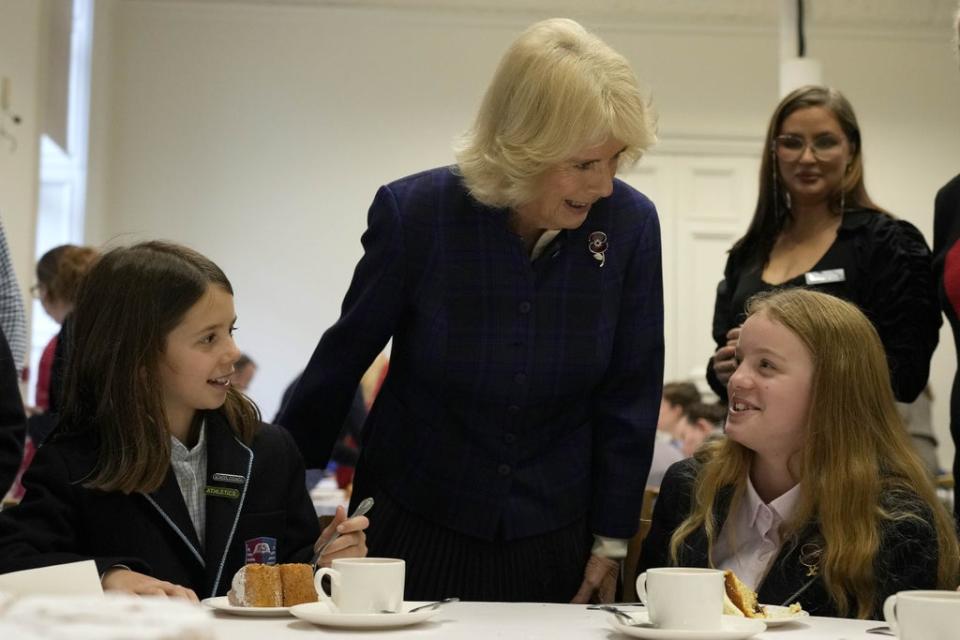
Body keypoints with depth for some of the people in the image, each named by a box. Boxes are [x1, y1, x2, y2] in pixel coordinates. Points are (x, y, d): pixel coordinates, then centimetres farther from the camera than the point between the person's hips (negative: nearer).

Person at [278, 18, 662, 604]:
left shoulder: (629, 223, -13)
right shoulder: (414, 213, -16)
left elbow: (629, 396, -3)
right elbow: (345, 355, -2)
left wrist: (611, 542, 0)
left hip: (555, 539, 1)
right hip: (417, 532, -1)